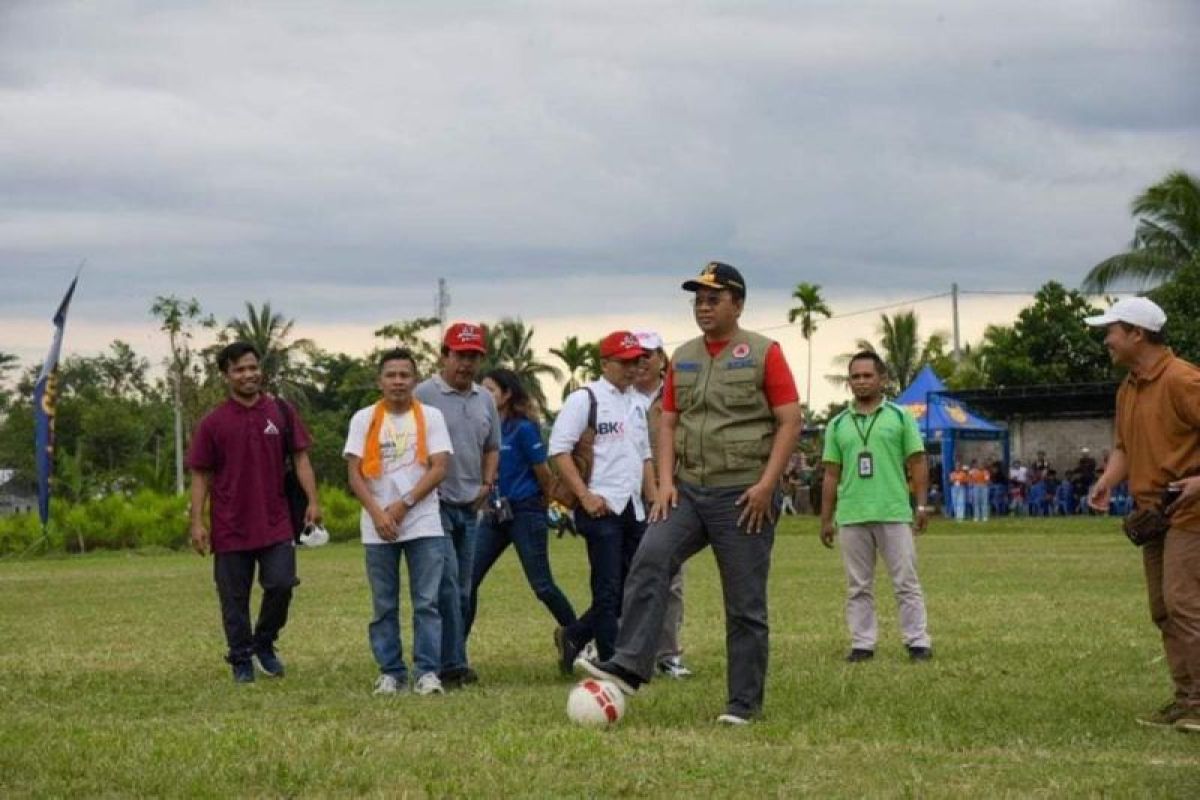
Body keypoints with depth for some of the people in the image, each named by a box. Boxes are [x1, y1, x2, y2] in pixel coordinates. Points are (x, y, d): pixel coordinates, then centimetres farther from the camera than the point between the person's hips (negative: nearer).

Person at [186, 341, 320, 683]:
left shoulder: (281, 412, 4)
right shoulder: (213, 423, 0)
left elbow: (300, 457, 5)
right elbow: (200, 475, 2)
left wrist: (313, 501, -7)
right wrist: (197, 523, -5)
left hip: (276, 523, 1)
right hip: (230, 527, -1)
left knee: (281, 585, -5)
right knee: (235, 598, 4)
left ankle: (264, 645, 19)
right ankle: (241, 660, 18)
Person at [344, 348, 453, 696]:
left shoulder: (431, 417, 4)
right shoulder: (364, 419, 6)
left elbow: (439, 468, -4)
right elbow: (355, 473, 1)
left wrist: (403, 505, -12)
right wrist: (378, 513, -12)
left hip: (423, 524, -1)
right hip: (377, 529, 1)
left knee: (427, 602, -5)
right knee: (384, 606, 5)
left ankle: (427, 672, -3)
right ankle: (390, 673, 12)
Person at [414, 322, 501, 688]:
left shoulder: (485, 400, 13)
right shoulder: (423, 395, -8)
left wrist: (487, 483, 9)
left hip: (470, 507, 7)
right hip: (435, 505, -7)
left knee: (462, 590, 8)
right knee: (447, 585, -14)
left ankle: (449, 661, 14)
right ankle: (453, 664, -14)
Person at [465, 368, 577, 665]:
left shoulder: (523, 429, -12)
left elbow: (543, 472, -5)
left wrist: (543, 501, 9)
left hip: (524, 513, -7)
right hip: (494, 514, 7)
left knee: (542, 585, -2)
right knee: (467, 579, -1)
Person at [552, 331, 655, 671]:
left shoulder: (637, 403, 18)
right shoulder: (584, 399, -5)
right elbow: (559, 450, -11)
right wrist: (585, 496, -17)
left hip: (633, 510, 8)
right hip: (601, 509, -8)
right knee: (608, 590, -6)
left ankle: (573, 637, 24)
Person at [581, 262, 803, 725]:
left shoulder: (764, 354, -3)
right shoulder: (682, 359, 13)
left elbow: (789, 422, -7)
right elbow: (668, 423, 14)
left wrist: (766, 484, -15)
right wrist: (665, 480, 0)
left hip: (743, 497, -4)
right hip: (687, 491, 4)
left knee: (745, 605, 1)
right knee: (649, 562, -19)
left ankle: (745, 703, 9)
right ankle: (629, 666, -23)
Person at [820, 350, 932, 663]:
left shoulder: (900, 417, 5)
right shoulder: (838, 424, 11)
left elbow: (917, 464, 4)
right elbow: (831, 475, 12)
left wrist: (921, 506, -5)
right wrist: (826, 519, 9)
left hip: (895, 514, -2)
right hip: (852, 517, 2)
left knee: (906, 583, -2)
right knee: (858, 587, 6)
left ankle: (917, 642, 2)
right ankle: (862, 644, 10)